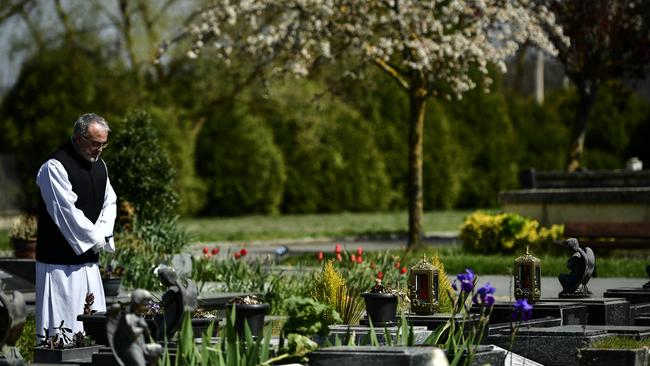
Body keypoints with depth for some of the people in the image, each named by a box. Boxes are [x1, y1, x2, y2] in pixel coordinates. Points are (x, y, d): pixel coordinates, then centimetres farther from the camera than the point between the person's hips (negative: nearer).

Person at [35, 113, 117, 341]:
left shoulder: (99, 165, 12)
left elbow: (109, 202, 17)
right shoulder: (55, 167, -15)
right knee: (62, 324, -7)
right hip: (60, 261, -8)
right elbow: (66, 211, -19)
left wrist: (103, 234, -1)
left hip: (88, 259, 8)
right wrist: (96, 238, -10)